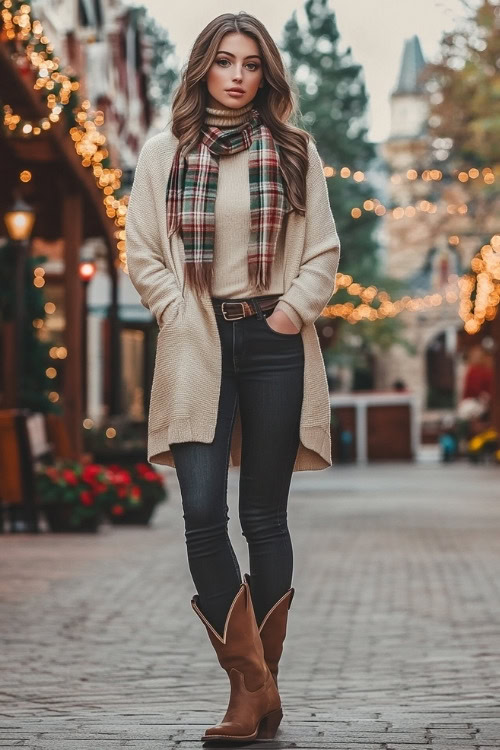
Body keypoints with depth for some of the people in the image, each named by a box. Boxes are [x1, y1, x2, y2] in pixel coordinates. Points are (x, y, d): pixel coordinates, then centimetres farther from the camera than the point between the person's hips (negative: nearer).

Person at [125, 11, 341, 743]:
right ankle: (253, 687, -5)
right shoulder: (164, 153, 7)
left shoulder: (294, 153, 8)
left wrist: (292, 311, -5)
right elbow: (142, 253, 6)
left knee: (264, 518, 2)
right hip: (198, 349, 0)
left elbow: (324, 252, 8)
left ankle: (258, 689, 10)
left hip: (275, 345, 0)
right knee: (203, 514, -12)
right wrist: (182, 317, -3)